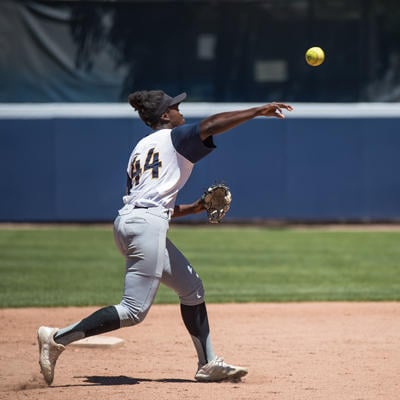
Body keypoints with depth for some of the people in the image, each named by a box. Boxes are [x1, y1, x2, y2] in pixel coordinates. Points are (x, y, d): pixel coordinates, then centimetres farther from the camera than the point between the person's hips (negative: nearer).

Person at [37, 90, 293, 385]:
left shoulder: (140, 148, 25)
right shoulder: (173, 137, 4)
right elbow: (210, 125, -14)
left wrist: (191, 209, 26)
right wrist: (259, 112, -13)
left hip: (126, 220, 10)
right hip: (147, 225, -10)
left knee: (192, 288, 16)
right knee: (134, 311, -11)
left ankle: (208, 364, 14)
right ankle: (58, 338, -14)